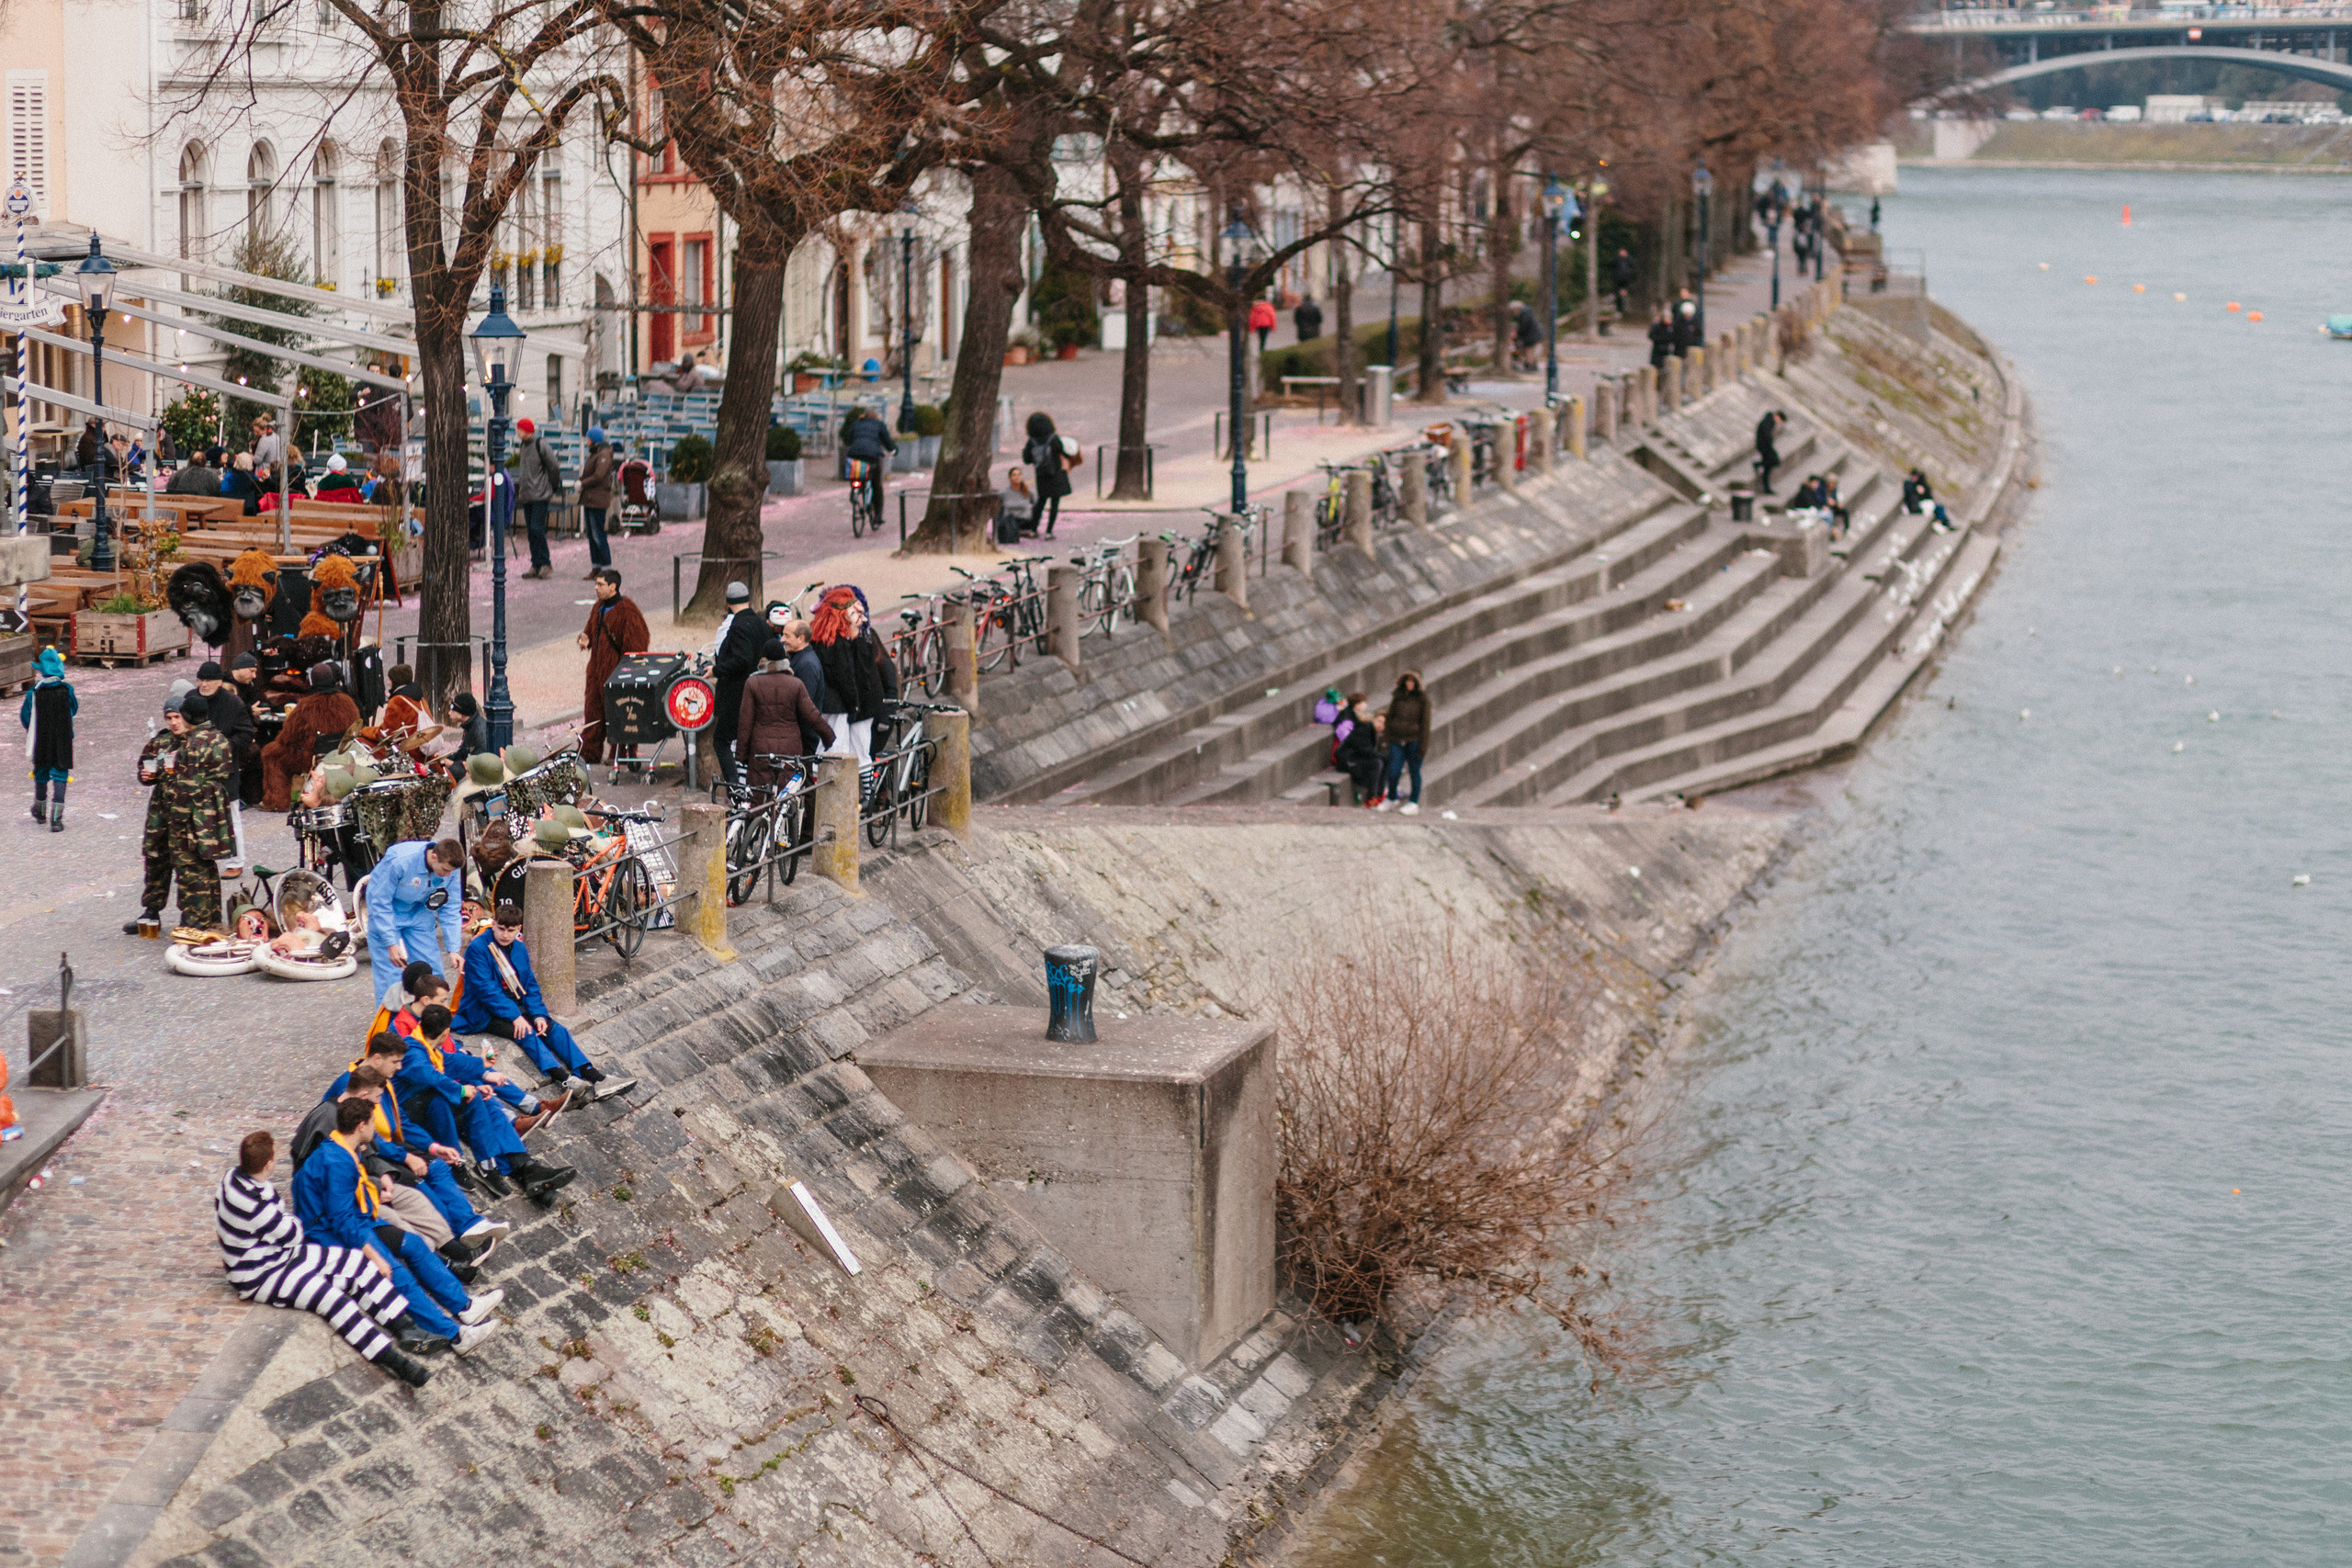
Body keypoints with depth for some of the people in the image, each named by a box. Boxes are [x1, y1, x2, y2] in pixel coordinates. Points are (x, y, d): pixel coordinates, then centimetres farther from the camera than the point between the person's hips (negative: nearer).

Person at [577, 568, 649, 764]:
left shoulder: (626, 610, -15)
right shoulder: (598, 608, 11)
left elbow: (636, 643, -15)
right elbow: (591, 630, 25)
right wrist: (585, 639, 1)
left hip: (617, 670, -8)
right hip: (598, 668, 8)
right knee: (593, 710, 9)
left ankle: (620, 754, 11)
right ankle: (589, 753, 15)